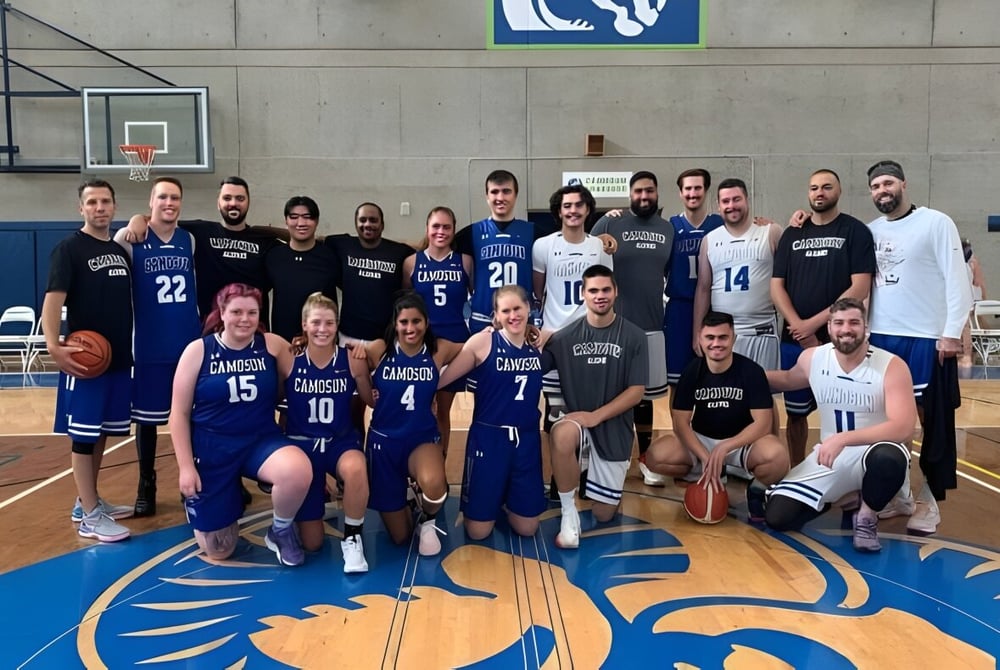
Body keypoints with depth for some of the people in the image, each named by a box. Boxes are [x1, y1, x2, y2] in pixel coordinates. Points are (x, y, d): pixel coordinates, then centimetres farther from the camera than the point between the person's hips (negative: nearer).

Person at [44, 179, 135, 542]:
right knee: (84, 434, 0)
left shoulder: (121, 250, 13)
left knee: (102, 433, 14)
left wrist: (130, 345, 16)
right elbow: (53, 298, -17)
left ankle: (88, 501, 27)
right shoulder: (69, 248, -7)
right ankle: (89, 515, 6)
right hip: (85, 359, -7)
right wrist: (53, 345, -30)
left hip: (119, 358, 7)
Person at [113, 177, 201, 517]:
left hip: (191, 343, 3)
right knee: (147, 417, 8)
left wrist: (206, 329, 12)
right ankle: (146, 486, 23)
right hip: (149, 346, -3)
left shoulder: (190, 240, 6)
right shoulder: (129, 239, -5)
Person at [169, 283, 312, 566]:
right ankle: (196, 499, 42)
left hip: (262, 441, 0)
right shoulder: (198, 350, -5)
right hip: (212, 448, 0)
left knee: (299, 471, -36)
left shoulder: (273, 345, -2)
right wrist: (185, 466, -6)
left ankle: (281, 530, -2)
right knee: (217, 551, 7)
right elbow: (179, 413, -2)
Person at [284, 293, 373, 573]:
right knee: (311, 544, 3)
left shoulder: (353, 361, -8)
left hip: (341, 442, 0)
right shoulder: (289, 361, -9)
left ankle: (352, 538, -12)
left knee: (355, 469, -40)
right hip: (302, 444, 0)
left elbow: (373, 401, 4)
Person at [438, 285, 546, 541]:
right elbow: (442, 378, -12)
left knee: (527, 528, 11)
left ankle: (507, 499, 42)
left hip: (527, 439, 3)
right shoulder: (483, 342, -11)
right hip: (488, 437, -3)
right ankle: (496, 498, 37)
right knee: (478, 531, 6)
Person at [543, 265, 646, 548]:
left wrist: (596, 416, -16)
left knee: (604, 513, 6)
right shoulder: (566, 336, -4)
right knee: (562, 435, -39)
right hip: (577, 420, 0)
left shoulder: (634, 337, -5)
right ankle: (569, 513, -18)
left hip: (614, 428, 1)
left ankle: (595, 469, 39)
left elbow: (637, 391, -8)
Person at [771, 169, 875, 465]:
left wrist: (815, 322, -14)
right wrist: (799, 328, -9)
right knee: (796, 412, 10)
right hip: (794, 340, 4)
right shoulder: (792, 234, 11)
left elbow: (860, 288, -9)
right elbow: (776, 286, 5)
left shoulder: (856, 231, 0)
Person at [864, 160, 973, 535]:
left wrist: (952, 332, -13)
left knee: (934, 421, 3)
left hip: (927, 339, -5)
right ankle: (897, 494, 23)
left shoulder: (936, 223, -3)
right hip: (881, 338, 5)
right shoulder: (870, 231, 10)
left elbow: (957, 280, -7)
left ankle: (929, 501, 14)